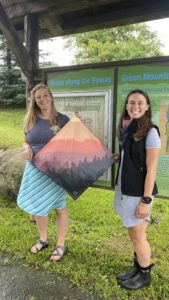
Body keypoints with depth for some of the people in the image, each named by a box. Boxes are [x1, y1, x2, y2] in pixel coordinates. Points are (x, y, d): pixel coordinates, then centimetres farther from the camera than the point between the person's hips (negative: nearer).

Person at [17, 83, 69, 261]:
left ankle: (61, 245, 29)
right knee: (38, 206, 17)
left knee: (59, 207, 9)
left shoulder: (62, 120, -8)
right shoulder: (30, 120, 2)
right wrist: (26, 149, -10)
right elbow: (26, 142, 13)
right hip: (35, 169, 4)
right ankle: (43, 240, 41)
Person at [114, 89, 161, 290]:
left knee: (138, 235, 8)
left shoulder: (150, 132, -16)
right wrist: (116, 158, 1)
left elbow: (151, 168, -17)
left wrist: (146, 200, -18)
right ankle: (137, 268, 38)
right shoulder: (127, 129, 6)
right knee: (133, 234, 19)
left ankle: (145, 275, 29)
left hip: (139, 192, -7)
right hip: (125, 188, 7)